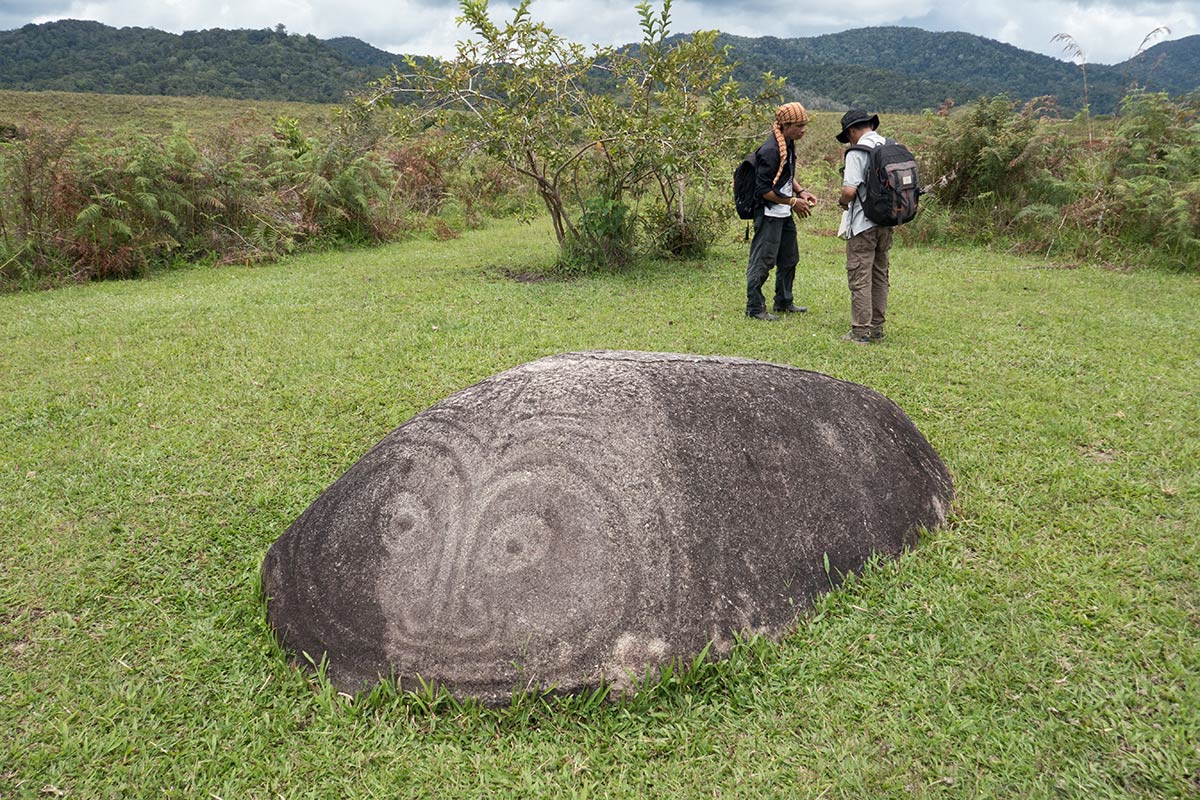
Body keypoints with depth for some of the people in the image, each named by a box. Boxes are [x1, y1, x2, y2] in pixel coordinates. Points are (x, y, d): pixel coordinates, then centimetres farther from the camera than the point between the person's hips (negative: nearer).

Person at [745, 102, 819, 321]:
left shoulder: (789, 145, 9)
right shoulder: (770, 151, -21)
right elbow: (763, 190, -23)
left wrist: (801, 192, 5)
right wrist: (793, 202, -18)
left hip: (784, 215, 10)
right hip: (769, 215, -10)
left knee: (789, 259, 18)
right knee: (763, 261, -2)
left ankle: (783, 302, 32)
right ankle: (754, 307, 8)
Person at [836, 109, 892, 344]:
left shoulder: (857, 153, -14)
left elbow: (849, 190, -21)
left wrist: (842, 201, -1)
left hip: (863, 224, -7)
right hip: (886, 221, 7)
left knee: (860, 278, -2)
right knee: (880, 276, 15)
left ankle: (861, 331, 0)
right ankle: (877, 328, 23)